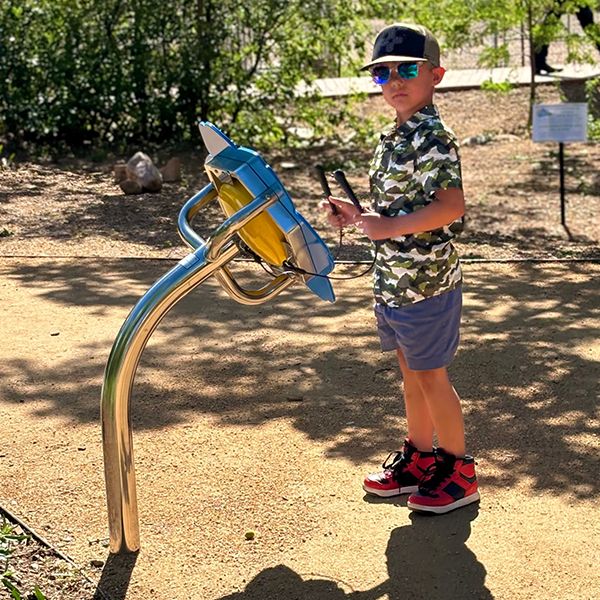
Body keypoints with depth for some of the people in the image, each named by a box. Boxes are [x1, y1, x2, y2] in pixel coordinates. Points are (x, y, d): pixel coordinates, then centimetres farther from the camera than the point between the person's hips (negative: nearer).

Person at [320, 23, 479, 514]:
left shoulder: (433, 137, -17)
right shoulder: (394, 138, 12)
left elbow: (451, 207, -28)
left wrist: (388, 226, -29)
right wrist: (358, 215, 7)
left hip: (425, 281, -9)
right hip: (394, 282, 9)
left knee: (431, 377, 2)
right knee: (412, 373, 18)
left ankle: (459, 472, 16)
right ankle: (420, 458, 32)